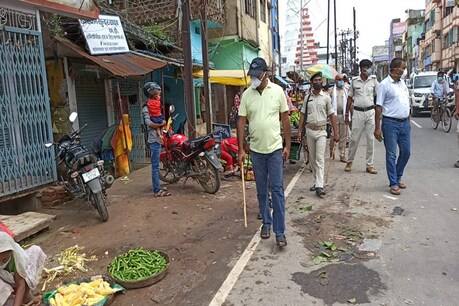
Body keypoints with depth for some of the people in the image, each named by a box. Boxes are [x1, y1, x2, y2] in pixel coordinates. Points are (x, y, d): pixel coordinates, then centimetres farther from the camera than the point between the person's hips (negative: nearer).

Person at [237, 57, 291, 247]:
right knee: (261, 190, 12)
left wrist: (288, 145, 0)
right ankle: (266, 223, 29)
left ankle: (280, 231, 5)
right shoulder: (247, 94, 0)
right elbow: (241, 122, 1)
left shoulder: (277, 91, -3)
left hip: (275, 149, -2)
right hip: (256, 150, 2)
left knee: (277, 190, -2)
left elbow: (285, 119, 2)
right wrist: (241, 150, -2)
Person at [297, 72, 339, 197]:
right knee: (312, 158, 10)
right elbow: (302, 114, 10)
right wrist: (299, 130, 1)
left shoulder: (326, 97, 2)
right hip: (309, 130, 3)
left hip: (321, 131, -3)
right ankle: (318, 181, 24)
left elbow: (331, 115, 4)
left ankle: (319, 186, -15)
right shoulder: (307, 97, 8)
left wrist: (336, 132, 0)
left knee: (320, 159, -11)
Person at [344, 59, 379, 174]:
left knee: (371, 139, 3)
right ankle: (349, 161, 20)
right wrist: (347, 114, 6)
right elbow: (350, 98, 8)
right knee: (354, 139, 3)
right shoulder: (354, 81, 2)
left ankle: (369, 165, 12)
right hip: (357, 112, -1)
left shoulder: (373, 80, 3)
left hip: (370, 112, 1)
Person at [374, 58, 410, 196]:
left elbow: (407, 103, 19)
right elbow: (378, 107, -12)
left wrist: (408, 121, 16)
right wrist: (377, 128, -15)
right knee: (391, 155, 0)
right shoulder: (385, 84, -10)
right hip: (391, 123, -7)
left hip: (404, 123, 7)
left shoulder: (402, 83, 11)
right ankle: (393, 184, 10)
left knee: (406, 152, 12)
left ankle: (398, 177, 31)